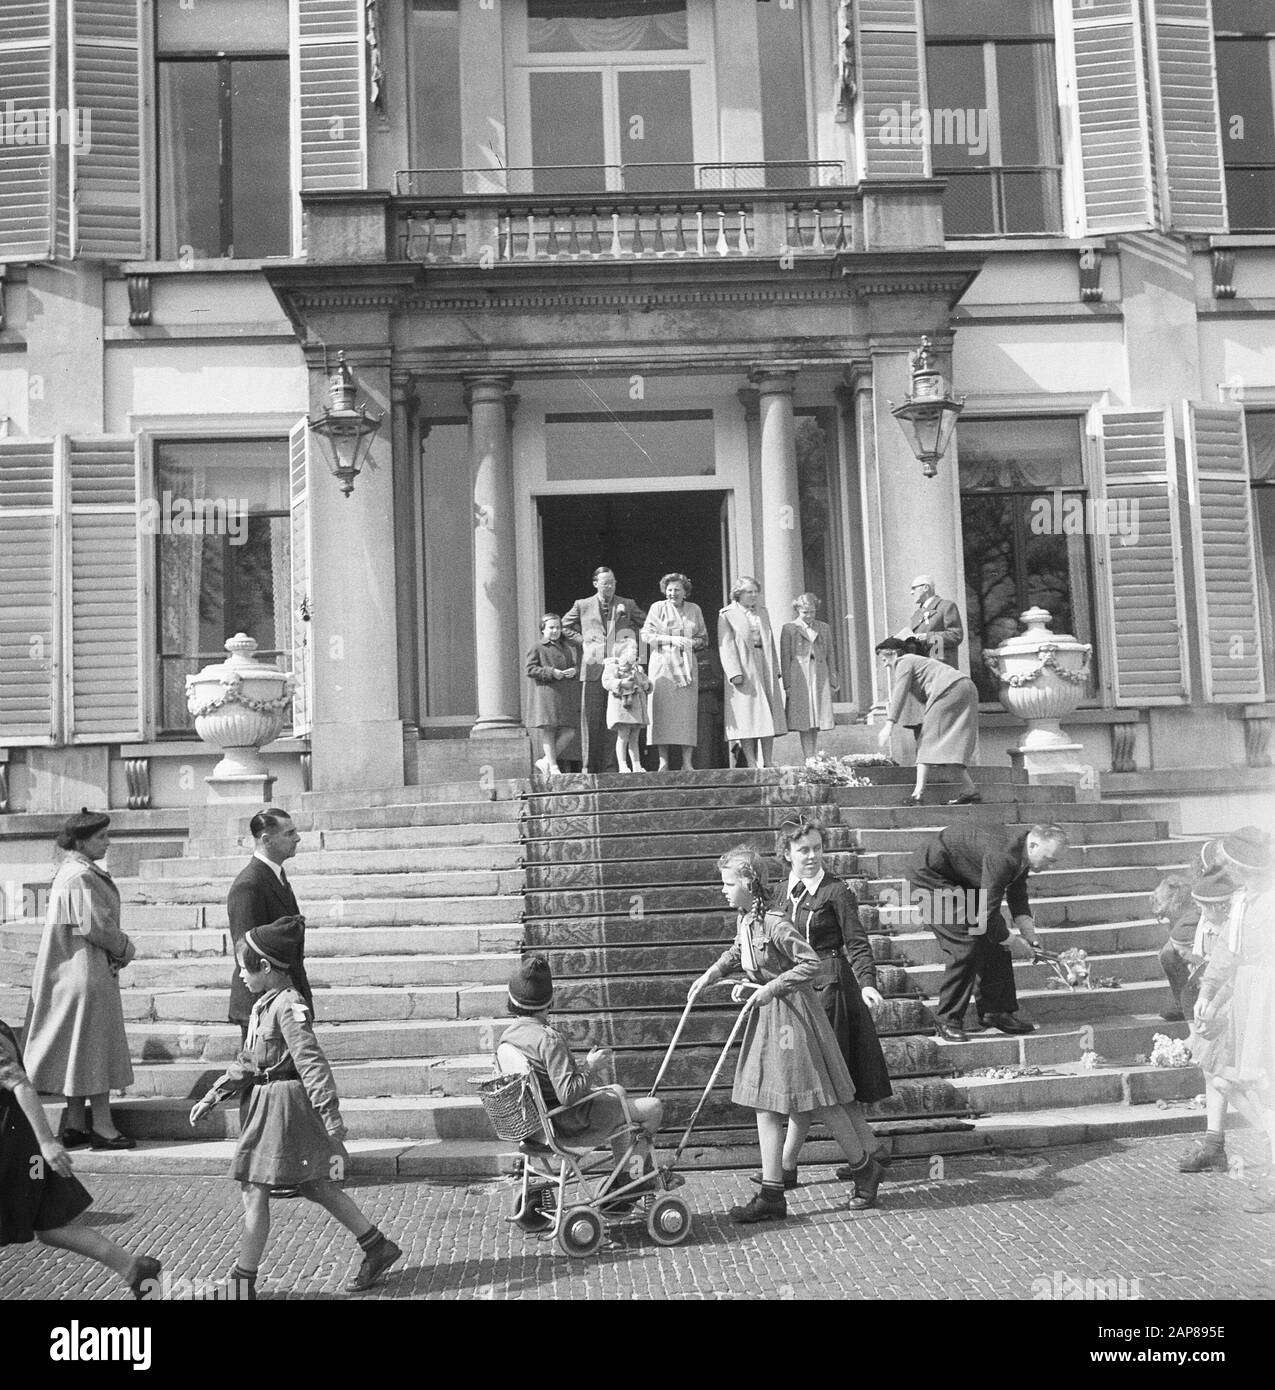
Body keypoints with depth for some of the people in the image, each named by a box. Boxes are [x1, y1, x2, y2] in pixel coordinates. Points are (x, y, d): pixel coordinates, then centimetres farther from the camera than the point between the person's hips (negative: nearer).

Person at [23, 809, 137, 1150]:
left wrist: (119, 949, 3)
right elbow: (97, 926, -22)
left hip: (74, 972, 10)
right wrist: (126, 949, -6)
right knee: (95, 1048, -3)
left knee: (78, 1051, 13)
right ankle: (102, 1126, 3)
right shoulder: (81, 878, -19)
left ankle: (75, 1124, 19)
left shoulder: (72, 870, 12)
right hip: (86, 971, -10)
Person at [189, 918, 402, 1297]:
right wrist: (213, 1097, 14)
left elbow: (313, 1065, -24)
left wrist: (333, 1127, -25)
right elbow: (248, 1060, 17)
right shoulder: (265, 1004, 9)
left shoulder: (289, 1007, -20)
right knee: (315, 1187, 15)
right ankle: (378, 1248, 24)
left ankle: (242, 1282, 10)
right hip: (263, 1104, 10)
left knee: (254, 1191, -1)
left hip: (283, 1105, -10)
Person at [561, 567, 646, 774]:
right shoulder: (582, 605, 11)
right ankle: (589, 767, 0)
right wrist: (581, 642, 7)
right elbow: (565, 626, 18)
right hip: (593, 667, -1)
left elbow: (644, 623, 24)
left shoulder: (627, 605, 14)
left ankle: (608, 766, 1)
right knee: (590, 719, -3)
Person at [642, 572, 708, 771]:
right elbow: (646, 634, -2)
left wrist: (693, 643, -5)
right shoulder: (658, 608, 6)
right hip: (662, 665, -2)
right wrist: (671, 639, -13)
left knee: (687, 711, -5)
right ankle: (663, 762, -7)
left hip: (687, 665, 2)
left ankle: (687, 762, -5)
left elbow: (704, 638, 16)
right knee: (663, 711, -8)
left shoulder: (694, 609, 13)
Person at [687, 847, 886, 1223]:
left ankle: (865, 1170, 23)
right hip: (764, 1016, 9)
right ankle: (771, 1195, 9)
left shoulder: (775, 925, -22)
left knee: (819, 1103, 3)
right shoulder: (743, 921, 5)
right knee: (765, 1106, 6)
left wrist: (771, 988, -24)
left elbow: (811, 965, -23)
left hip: (792, 1014, -9)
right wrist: (712, 974, 12)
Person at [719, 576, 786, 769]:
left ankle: (767, 762, 7)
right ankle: (751, 762, -7)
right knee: (746, 717, -7)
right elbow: (726, 645, -8)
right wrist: (734, 672, -18)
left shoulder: (763, 613, 18)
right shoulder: (727, 615, -1)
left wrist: (775, 669, 11)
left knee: (768, 716, 4)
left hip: (765, 667, 6)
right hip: (744, 669, -6)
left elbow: (770, 642, 18)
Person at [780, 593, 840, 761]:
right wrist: (787, 684, -6)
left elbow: (830, 657, 16)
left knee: (816, 724, 3)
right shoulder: (788, 629, 3)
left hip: (820, 679, 3)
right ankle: (808, 760, -6)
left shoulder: (824, 628, 14)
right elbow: (785, 658, 1)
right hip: (799, 679, -3)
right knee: (805, 724, -6)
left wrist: (833, 682, 11)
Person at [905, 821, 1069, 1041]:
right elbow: (986, 914, -30)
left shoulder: (1021, 850, -4)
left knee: (996, 939, 6)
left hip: (961, 881, 10)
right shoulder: (1002, 856, -34)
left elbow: (1017, 893, 12)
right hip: (929, 877, -10)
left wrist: (1027, 928, 0)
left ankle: (996, 1011, 15)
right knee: (966, 943, -16)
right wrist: (1007, 938, -14)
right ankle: (948, 1020, -4)